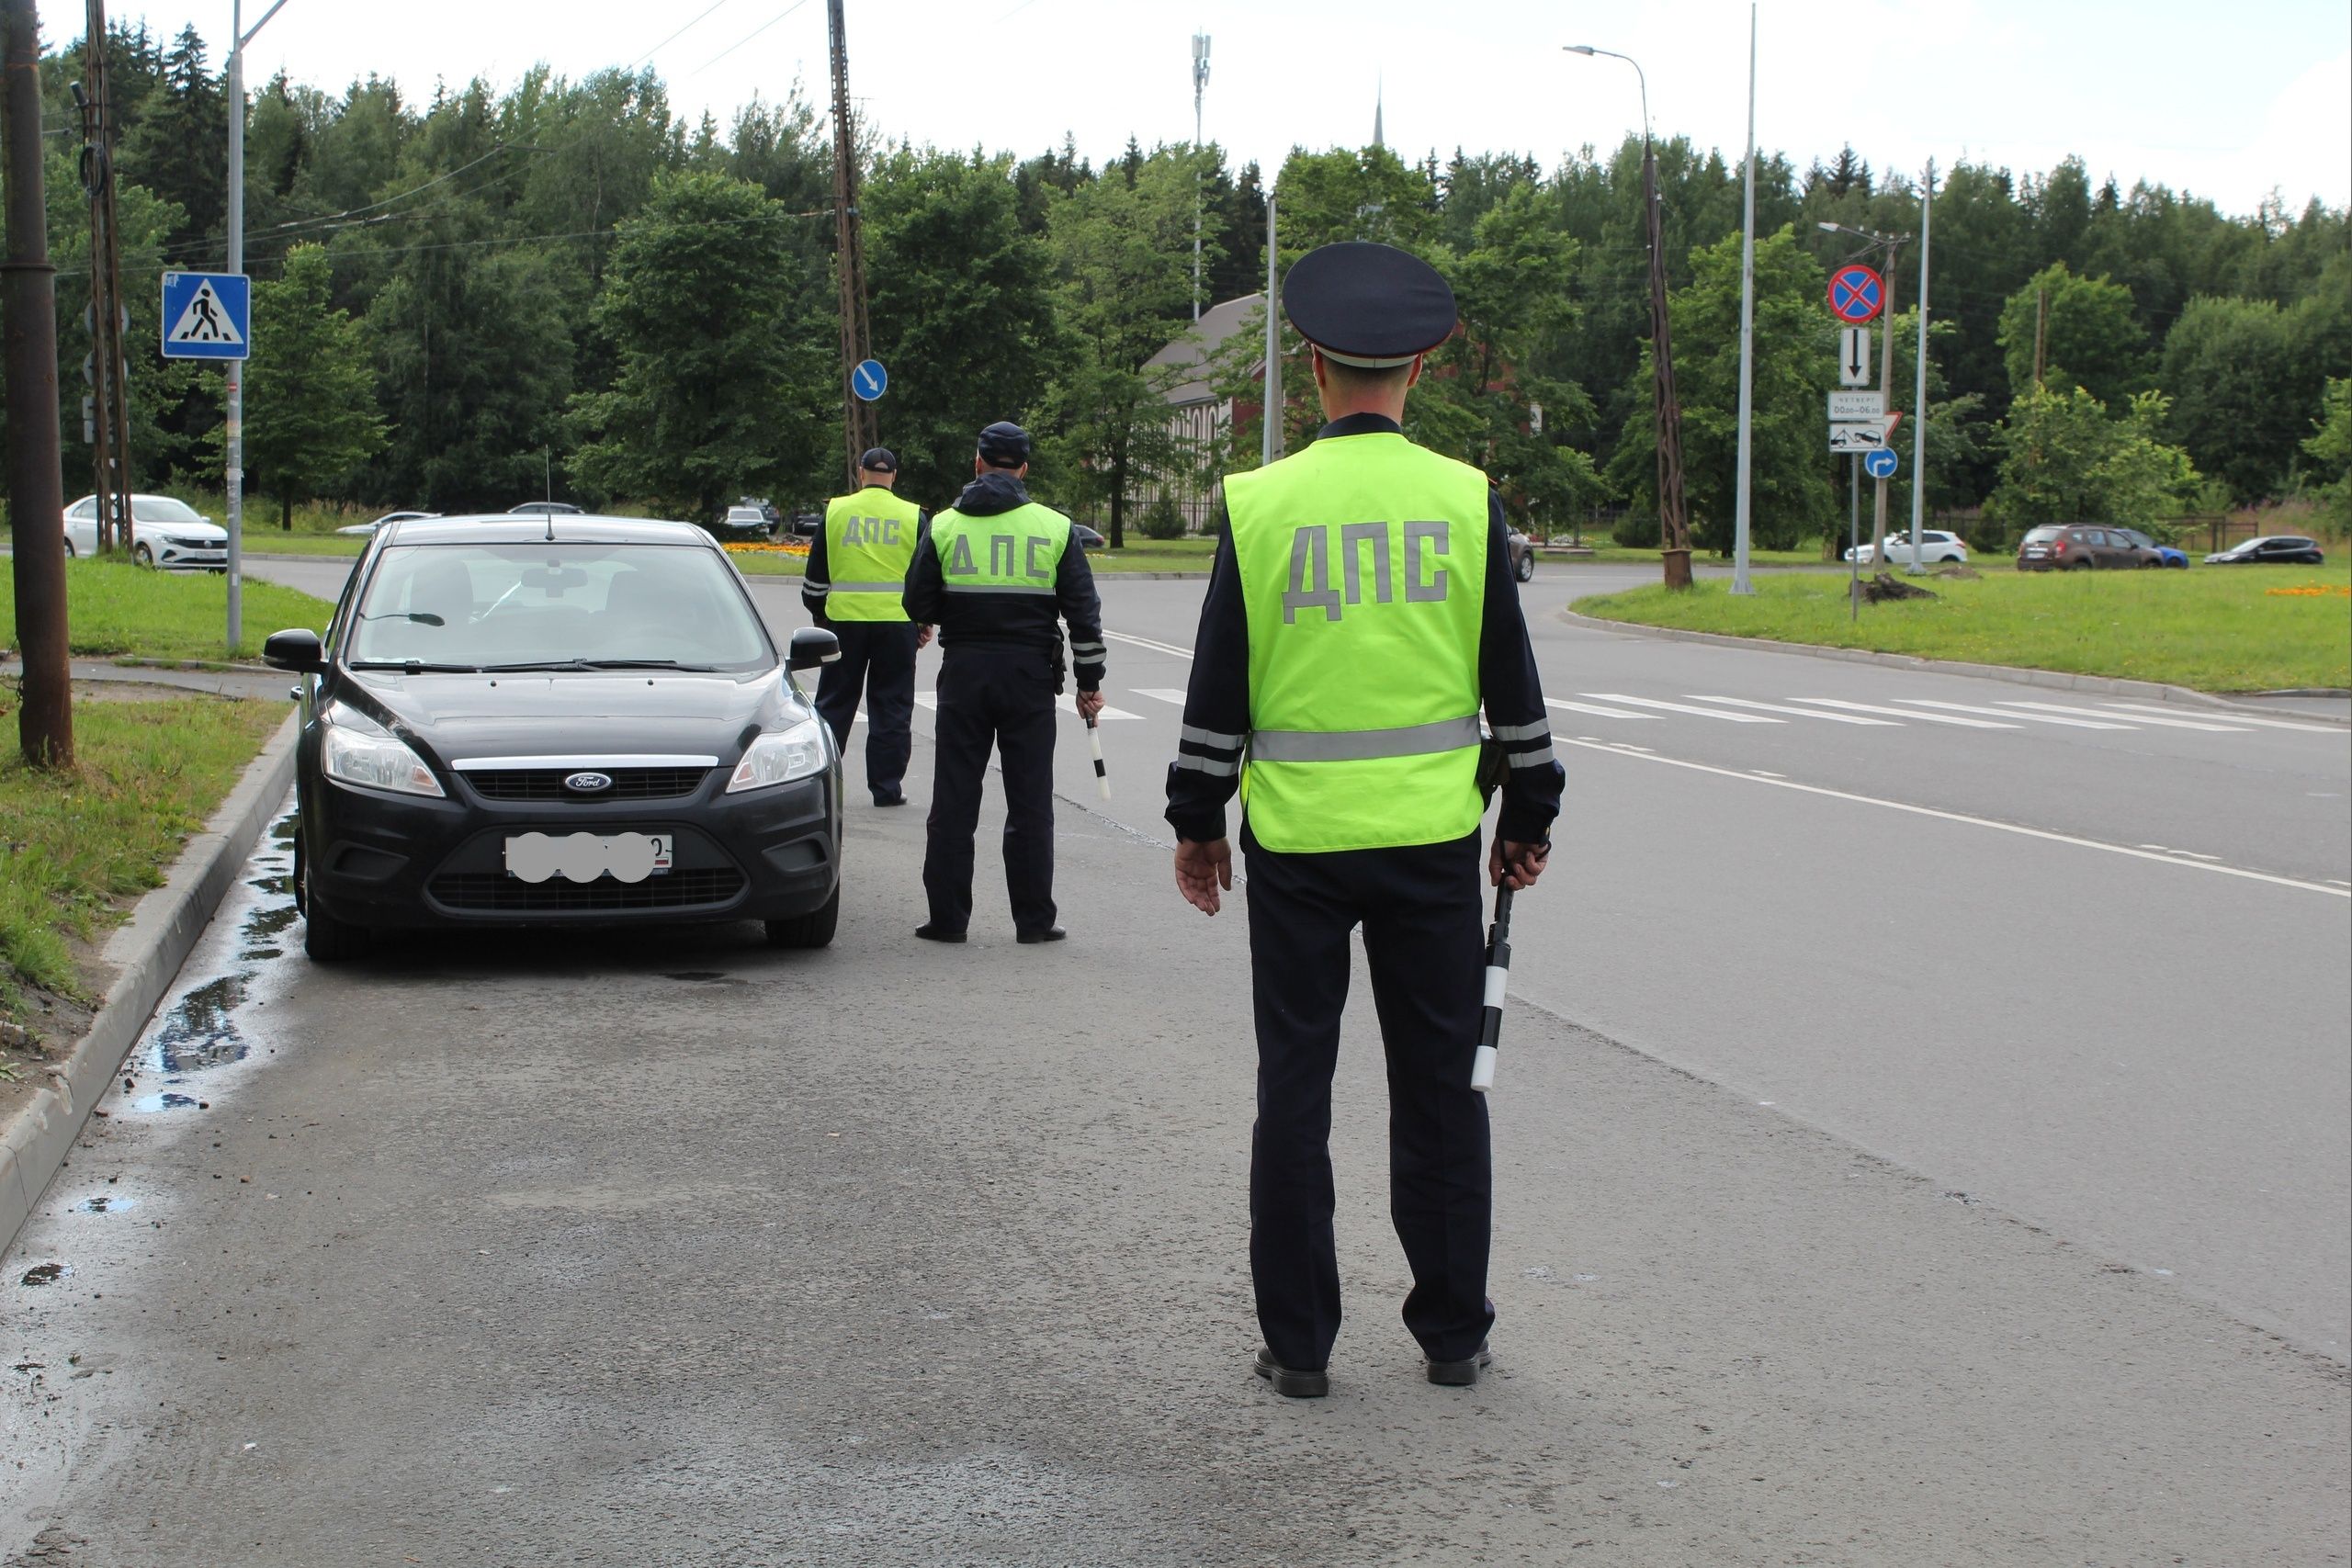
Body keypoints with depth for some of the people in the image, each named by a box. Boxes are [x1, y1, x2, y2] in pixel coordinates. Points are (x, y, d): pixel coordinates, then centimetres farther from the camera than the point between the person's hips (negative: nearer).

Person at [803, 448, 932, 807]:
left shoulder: (835, 512, 4)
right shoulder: (914, 517, 3)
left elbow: (816, 574, 8)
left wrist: (818, 615, 19)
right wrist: (926, 622, 15)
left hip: (844, 619, 1)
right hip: (897, 623, 0)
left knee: (834, 702, 9)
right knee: (891, 707, 5)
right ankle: (887, 787, 6)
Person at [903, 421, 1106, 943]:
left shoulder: (945, 525, 1)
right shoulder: (1054, 528, 2)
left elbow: (918, 604, 1)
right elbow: (1083, 611, 1)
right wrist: (1089, 681, 7)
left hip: (963, 671, 0)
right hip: (1029, 674, 0)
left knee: (954, 799, 6)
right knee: (1030, 801, 5)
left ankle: (947, 916, 6)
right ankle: (1034, 919, 6)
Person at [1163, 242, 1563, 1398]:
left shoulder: (1259, 504, -4)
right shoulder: (1467, 501, -3)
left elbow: (1217, 688, -1)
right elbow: (1513, 684, 2)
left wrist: (1196, 823, 9)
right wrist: (1530, 816, 13)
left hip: (1296, 840, 0)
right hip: (1432, 836, 1)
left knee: (1295, 1088, 8)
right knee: (1439, 1088, 10)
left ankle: (1298, 1344, 13)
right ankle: (1452, 1335, 18)